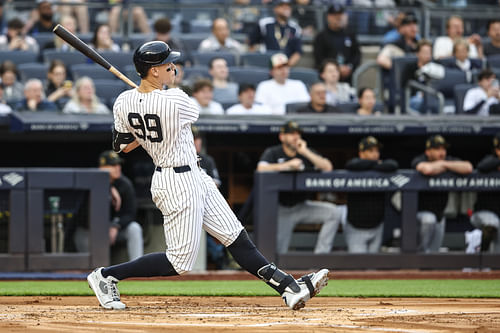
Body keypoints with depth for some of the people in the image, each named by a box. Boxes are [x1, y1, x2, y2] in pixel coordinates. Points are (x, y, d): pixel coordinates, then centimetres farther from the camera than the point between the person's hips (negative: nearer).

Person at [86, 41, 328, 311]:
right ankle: (105, 276, 6)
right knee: (179, 262, -1)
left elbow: (121, 146, 8)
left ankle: (289, 287, 9)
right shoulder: (175, 100, -24)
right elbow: (194, 111, 0)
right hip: (180, 184, -9)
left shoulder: (123, 103, -4)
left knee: (237, 237, 8)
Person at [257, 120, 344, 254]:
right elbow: (261, 169, -23)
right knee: (278, 252, -10)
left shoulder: (306, 152, 5)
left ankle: (320, 254, -17)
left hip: (302, 206, 3)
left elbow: (328, 167, -9)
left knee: (334, 212, -20)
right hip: (281, 210, -3)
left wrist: (305, 152, -15)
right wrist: (288, 165, -24)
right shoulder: (272, 153, -2)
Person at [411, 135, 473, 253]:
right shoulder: (419, 160, -17)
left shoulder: (449, 160, -5)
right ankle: (421, 251, -18)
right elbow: (427, 169, -42)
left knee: (433, 251, 6)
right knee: (429, 219, -37)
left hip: (439, 214, 5)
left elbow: (468, 168, -23)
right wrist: (442, 165, -20)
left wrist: (445, 164, -22)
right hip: (419, 212, -5)